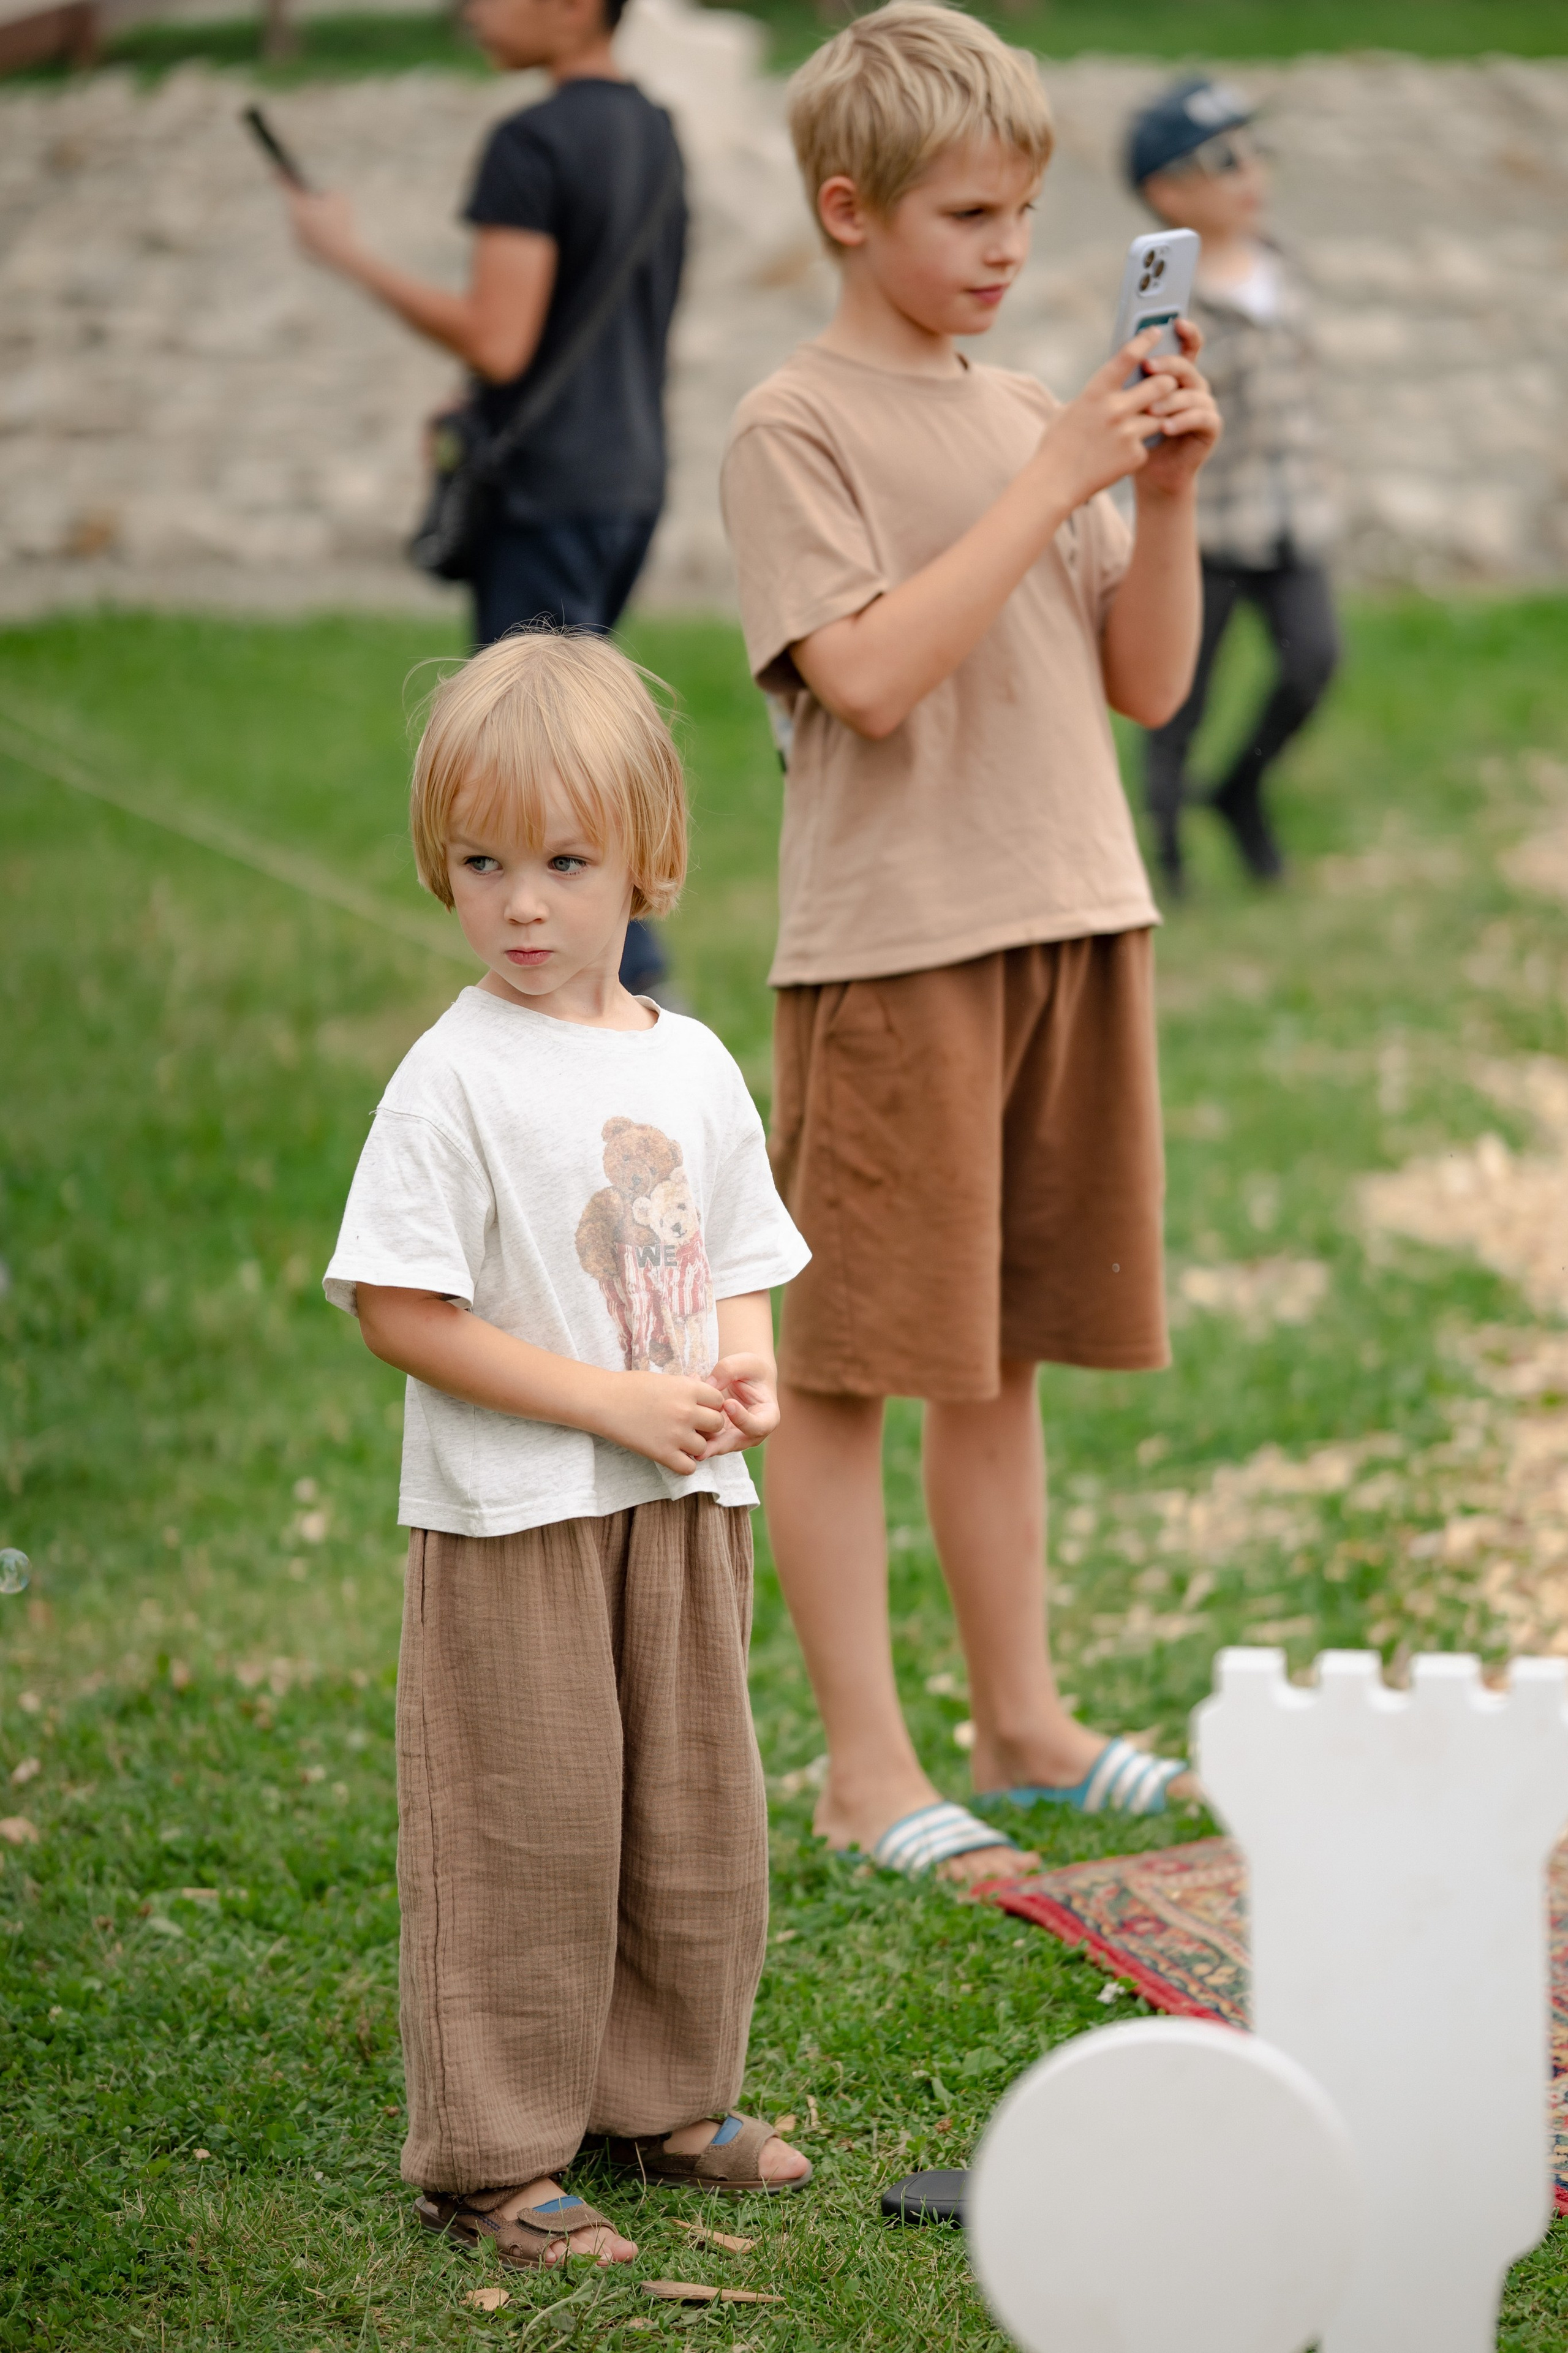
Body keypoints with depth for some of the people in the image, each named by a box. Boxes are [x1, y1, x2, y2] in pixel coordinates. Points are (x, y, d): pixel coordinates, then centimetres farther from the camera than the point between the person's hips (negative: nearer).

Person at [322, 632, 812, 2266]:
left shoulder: (692, 1067, 6)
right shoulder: (458, 1078, -13)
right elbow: (400, 1314, -17)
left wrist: (744, 1359, -5)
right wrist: (615, 1401, -20)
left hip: (684, 1509, 6)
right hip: (513, 1518, -6)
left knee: (695, 1819, 15)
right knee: (526, 1839, -1)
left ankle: (664, 2100, 31)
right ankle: (490, 2158, 10)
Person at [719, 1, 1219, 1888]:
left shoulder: (1026, 416, 12)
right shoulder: (796, 427, -7)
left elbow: (1146, 684, 12)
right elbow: (869, 675, -20)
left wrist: (1167, 495, -3)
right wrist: (1053, 482, -19)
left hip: (1074, 923, 7)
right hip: (890, 950, -6)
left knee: (1002, 1353, 14)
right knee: (842, 1366, -1)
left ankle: (1020, 1718, 23)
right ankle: (865, 1768, 6)